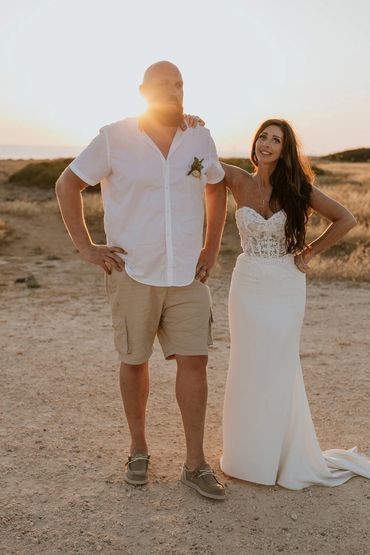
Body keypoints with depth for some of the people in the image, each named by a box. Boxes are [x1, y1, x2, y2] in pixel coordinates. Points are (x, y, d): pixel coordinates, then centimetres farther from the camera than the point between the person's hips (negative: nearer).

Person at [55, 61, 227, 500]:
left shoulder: (200, 139, 3)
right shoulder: (114, 138, -7)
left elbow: (216, 187, 20)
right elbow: (67, 185, 2)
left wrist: (211, 249, 11)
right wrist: (85, 248, -3)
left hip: (187, 275, 3)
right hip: (133, 273, -2)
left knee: (194, 361, -1)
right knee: (134, 361, 10)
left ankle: (195, 464, 11)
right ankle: (138, 451, 29)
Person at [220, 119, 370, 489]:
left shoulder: (297, 188, -4)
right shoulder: (239, 182, -2)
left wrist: (310, 252, -4)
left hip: (285, 288, -1)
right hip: (248, 286, 1)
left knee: (279, 371, 8)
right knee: (248, 370, 9)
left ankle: (283, 456, 25)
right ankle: (247, 454, 24)